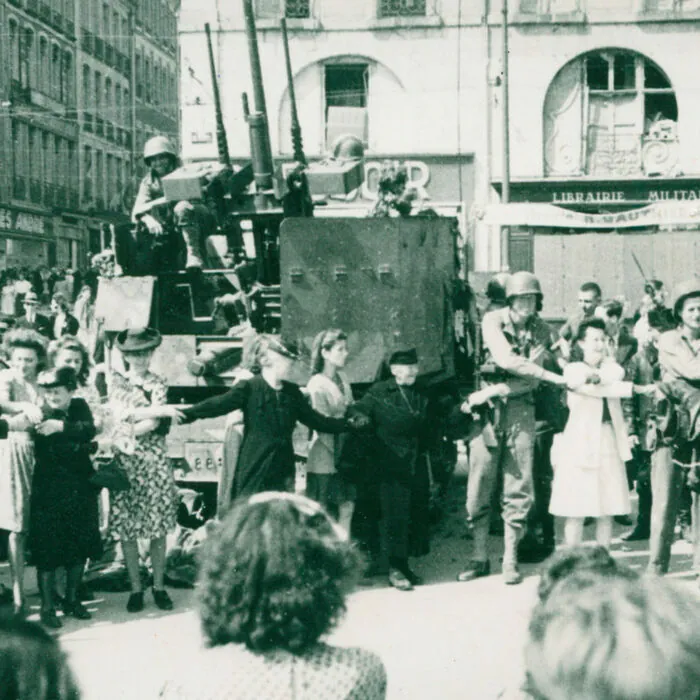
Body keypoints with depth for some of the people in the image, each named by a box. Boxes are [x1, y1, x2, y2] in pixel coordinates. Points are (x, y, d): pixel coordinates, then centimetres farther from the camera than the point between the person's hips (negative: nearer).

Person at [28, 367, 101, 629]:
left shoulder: (79, 407, 1)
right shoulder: (40, 415, -7)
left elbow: (89, 430, -18)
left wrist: (61, 426, -31)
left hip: (81, 489, 4)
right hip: (49, 491, -4)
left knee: (80, 547, 11)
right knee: (47, 549, -1)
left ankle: (72, 600, 27)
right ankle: (47, 607, 11)